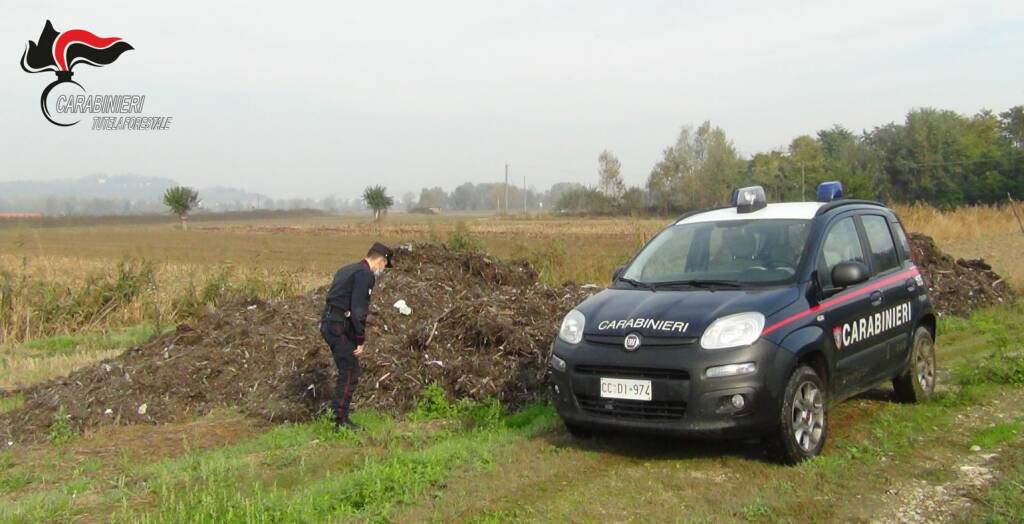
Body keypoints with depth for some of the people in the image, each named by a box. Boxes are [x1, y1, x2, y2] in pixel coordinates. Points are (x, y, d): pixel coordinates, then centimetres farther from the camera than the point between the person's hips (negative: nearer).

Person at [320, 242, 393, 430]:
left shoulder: (347, 270, 18)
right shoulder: (365, 275, -12)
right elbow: (358, 310, -19)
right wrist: (361, 340, -14)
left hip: (328, 323, 10)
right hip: (340, 327, -10)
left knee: (347, 370, 19)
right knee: (350, 372, -4)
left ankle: (337, 411, 28)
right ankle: (340, 419, -1)